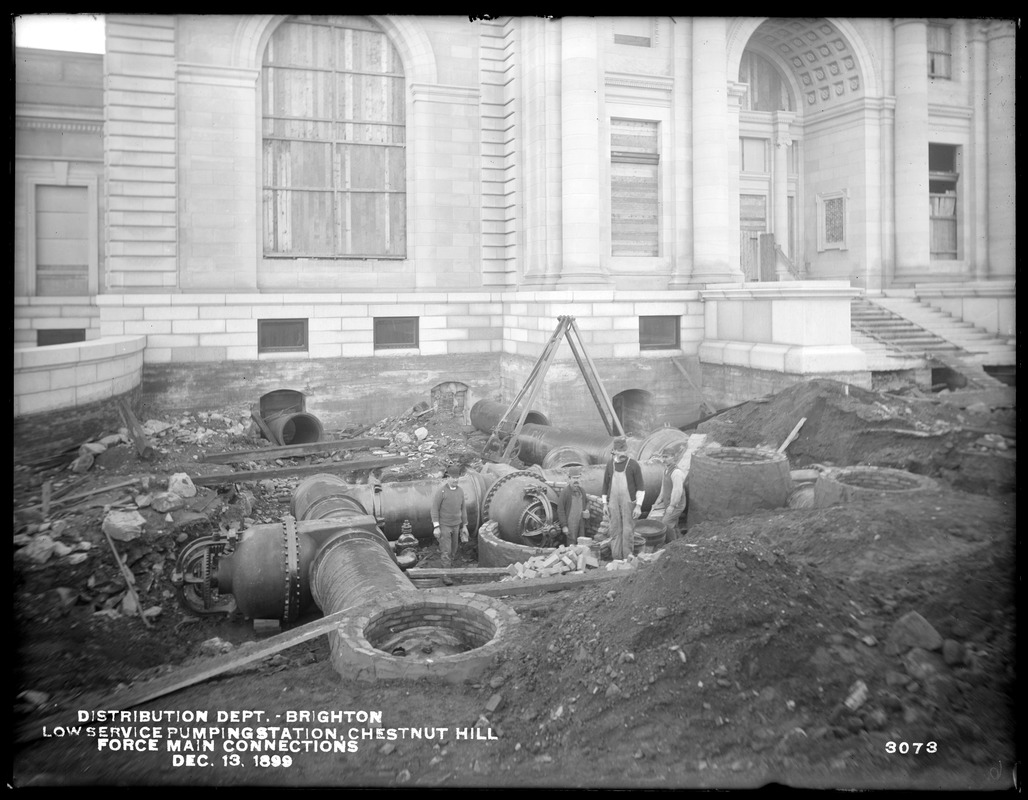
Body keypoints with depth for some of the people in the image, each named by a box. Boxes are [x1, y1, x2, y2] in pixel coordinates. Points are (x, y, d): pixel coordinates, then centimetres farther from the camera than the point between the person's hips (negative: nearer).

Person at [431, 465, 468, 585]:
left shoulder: (460, 491, -1)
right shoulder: (440, 491, -20)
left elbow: (463, 508, 7)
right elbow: (435, 509, -17)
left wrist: (464, 526, 8)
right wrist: (436, 527, -20)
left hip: (455, 525, 6)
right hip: (443, 525, -6)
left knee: (453, 549, 14)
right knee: (446, 551, -9)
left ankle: (448, 565, 35)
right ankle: (446, 576, -3)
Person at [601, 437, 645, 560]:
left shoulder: (634, 464, -7)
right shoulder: (610, 464, 4)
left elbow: (641, 487, -5)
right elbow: (605, 484, 13)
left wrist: (638, 506, -10)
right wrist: (605, 503, 10)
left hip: (629, 503, -3)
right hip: (613, 503, 3)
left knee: (628, 532, -1)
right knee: (614, 531, 6)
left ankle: (628, 558, 8)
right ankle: (616, 558, 14)